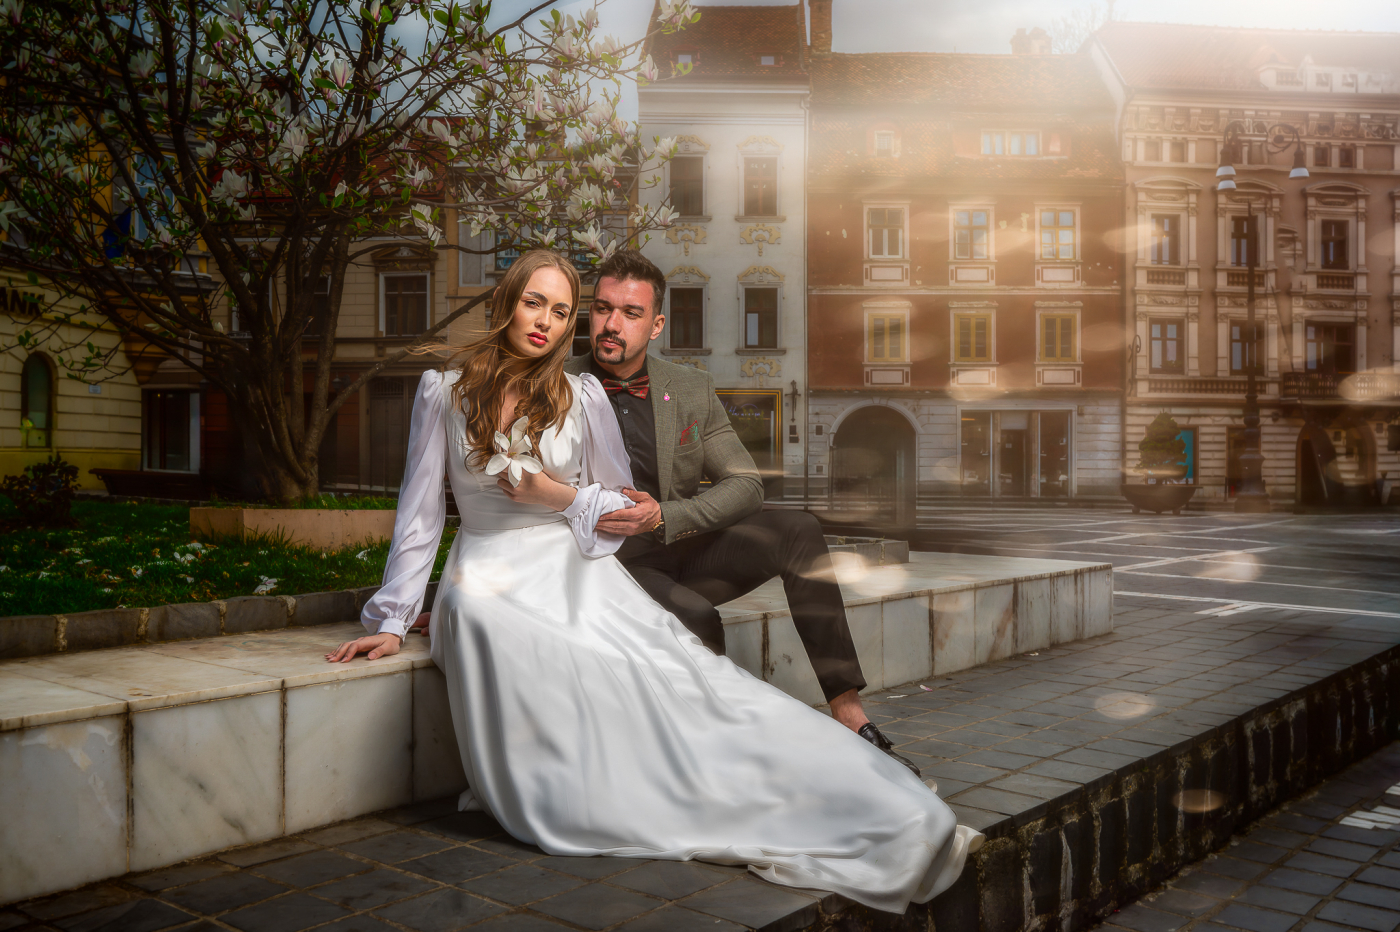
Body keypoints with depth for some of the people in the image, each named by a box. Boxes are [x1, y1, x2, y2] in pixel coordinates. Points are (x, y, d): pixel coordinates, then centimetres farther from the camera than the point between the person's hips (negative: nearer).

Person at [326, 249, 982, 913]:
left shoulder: (583, 396, 6)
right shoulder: (444, 391, 4)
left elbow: (623, 506, 12)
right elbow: (420, 511, 4)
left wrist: (564, 497, -8)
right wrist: (391, 621, 0)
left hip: (579, 575, 1)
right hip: (490, 578, 0)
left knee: (678, 678, -23)